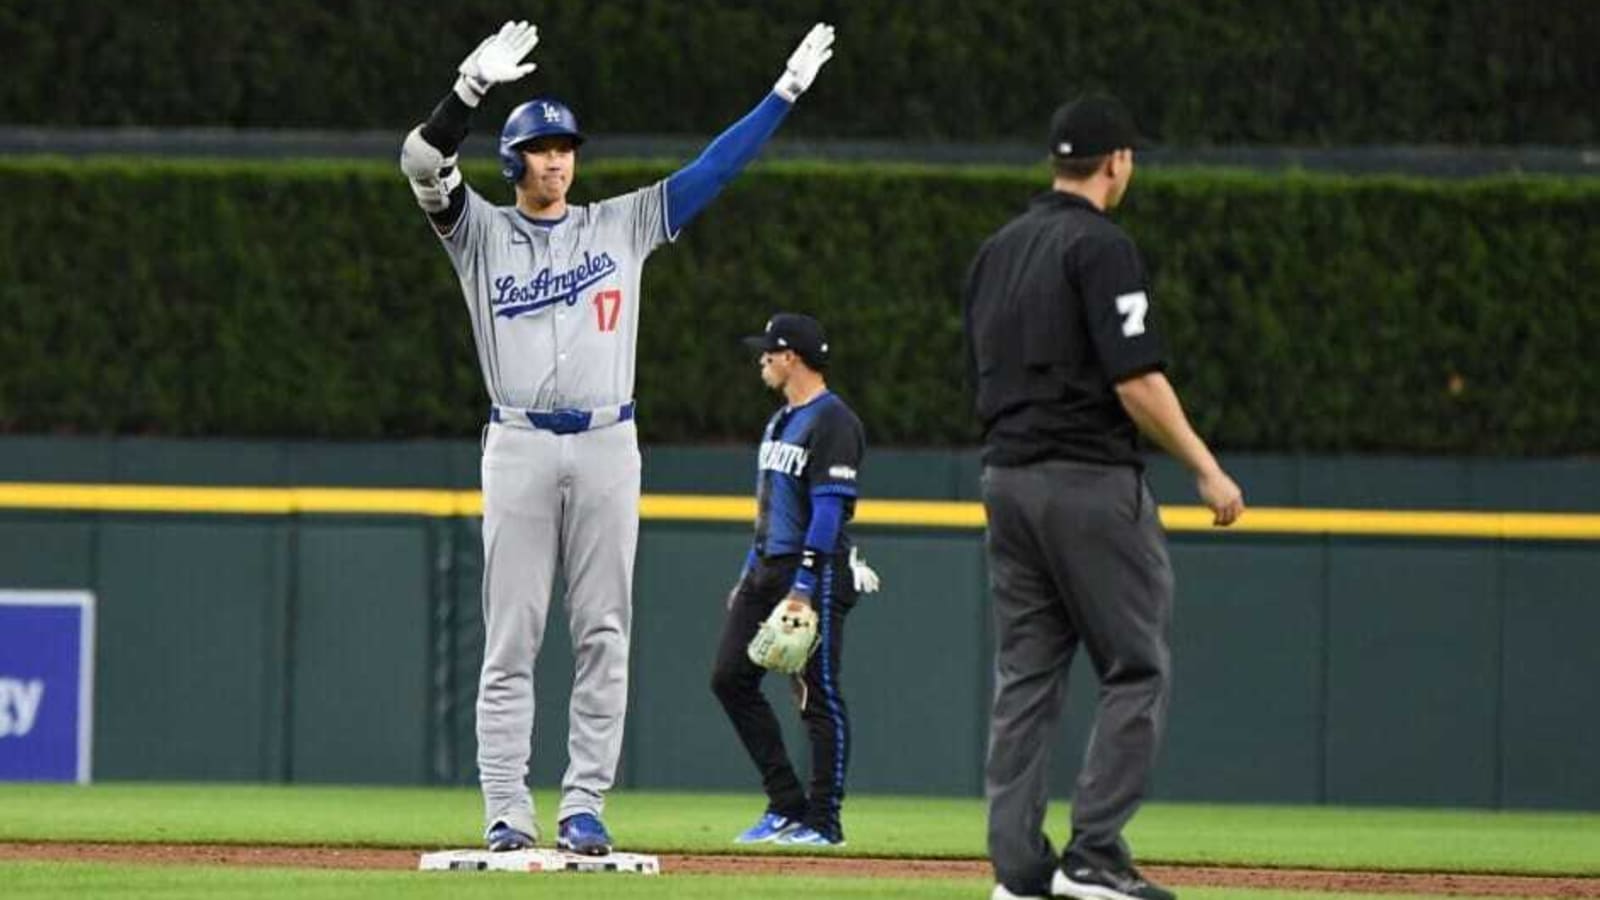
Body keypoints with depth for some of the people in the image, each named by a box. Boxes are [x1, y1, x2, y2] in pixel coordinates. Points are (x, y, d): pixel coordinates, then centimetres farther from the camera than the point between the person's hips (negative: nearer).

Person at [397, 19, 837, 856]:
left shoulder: (622, 224, 12)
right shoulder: (481, 232, 5)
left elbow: (711, 171, 10)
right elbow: (422, 162, -10)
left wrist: (785, 93, 5)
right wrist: (472, 85, -24)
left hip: (607, 448, 2)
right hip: (519, 448, -2)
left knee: (602, 637, 1)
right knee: (511, 641, -2)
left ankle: (585, 808, 3)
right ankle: (506, 814, -2)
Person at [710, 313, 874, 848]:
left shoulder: (833, 423, -12)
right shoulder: (781, 421, 18)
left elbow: (829, 510, -18)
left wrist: (803, 587, -23)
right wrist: (749, 577, 20)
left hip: (815, 571, -10)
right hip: (767, 566, 10)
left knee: (819, 694, -5)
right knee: (730, 678, 5)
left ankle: (823, 822, 0)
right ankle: (786, 807, 10)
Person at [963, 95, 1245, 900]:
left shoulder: (997, 251, 14)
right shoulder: (1101, 247, -11)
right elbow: (1137, 381, -17)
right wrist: (1207, 469, -10)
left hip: (1005, 476, 8)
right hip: (1090, 481, -8)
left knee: (1025, 675, 8)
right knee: (1134, 669, -2)